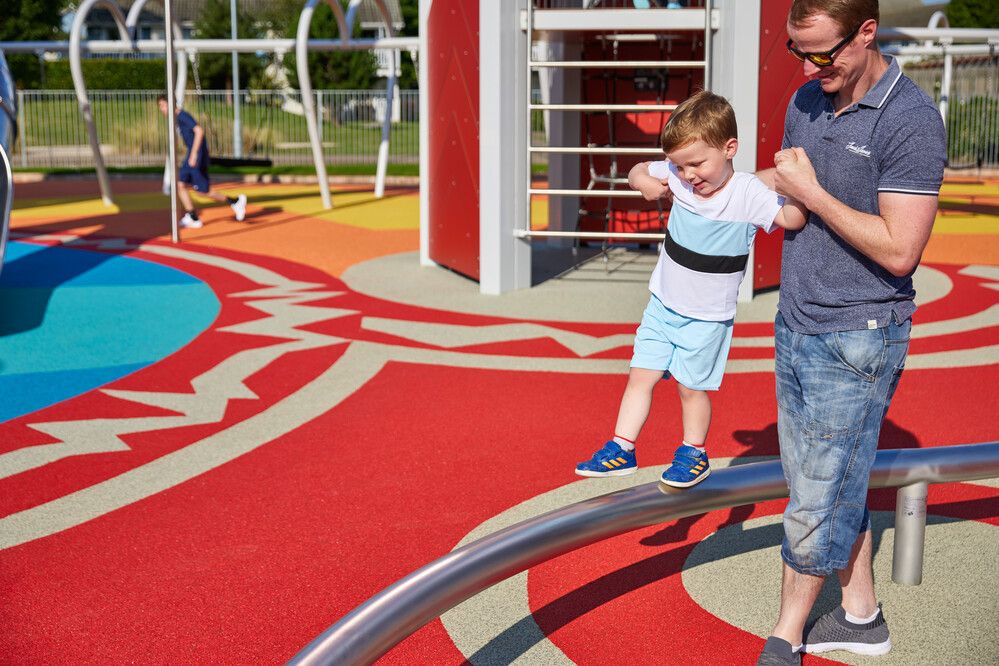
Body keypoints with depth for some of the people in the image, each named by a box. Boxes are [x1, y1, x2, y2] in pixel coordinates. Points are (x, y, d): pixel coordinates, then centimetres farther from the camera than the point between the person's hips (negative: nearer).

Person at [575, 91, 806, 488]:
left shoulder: (748, 194, -22)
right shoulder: (679, 176, -8)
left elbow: (792, 218, -33)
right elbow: (639, 171, 9)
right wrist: (645, 181, -13)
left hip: (707, 316, -5)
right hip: (663, 303, 5)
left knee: (691, 385, 8)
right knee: (641, 375, 7)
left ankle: (694, 454, 30)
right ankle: (621, 451, 18)